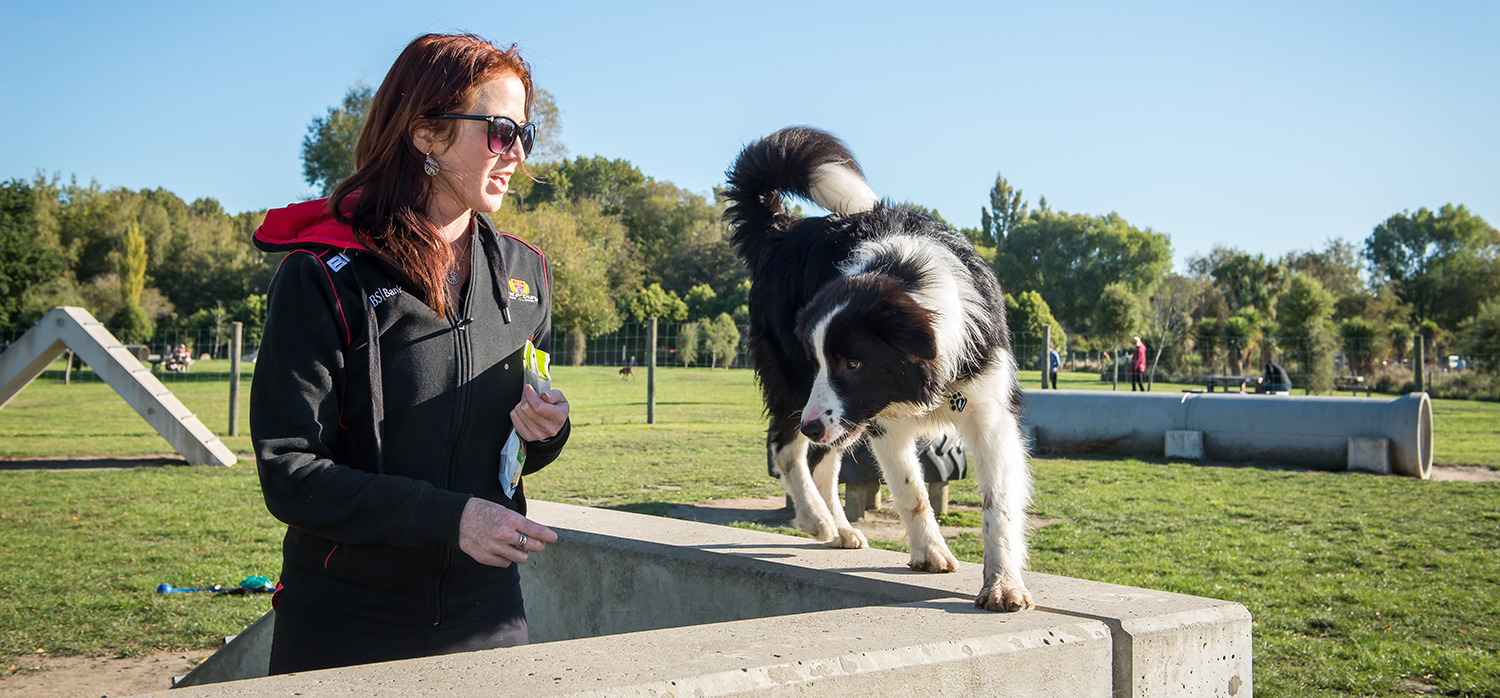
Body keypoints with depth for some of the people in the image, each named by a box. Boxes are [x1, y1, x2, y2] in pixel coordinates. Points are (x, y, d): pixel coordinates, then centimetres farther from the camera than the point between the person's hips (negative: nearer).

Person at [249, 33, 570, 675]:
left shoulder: (525, 273, 5)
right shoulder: (324, 277, -12)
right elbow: (290, 473, -16)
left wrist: (544, 431, -8)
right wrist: (447, 517, -24)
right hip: (347, 627, -4)